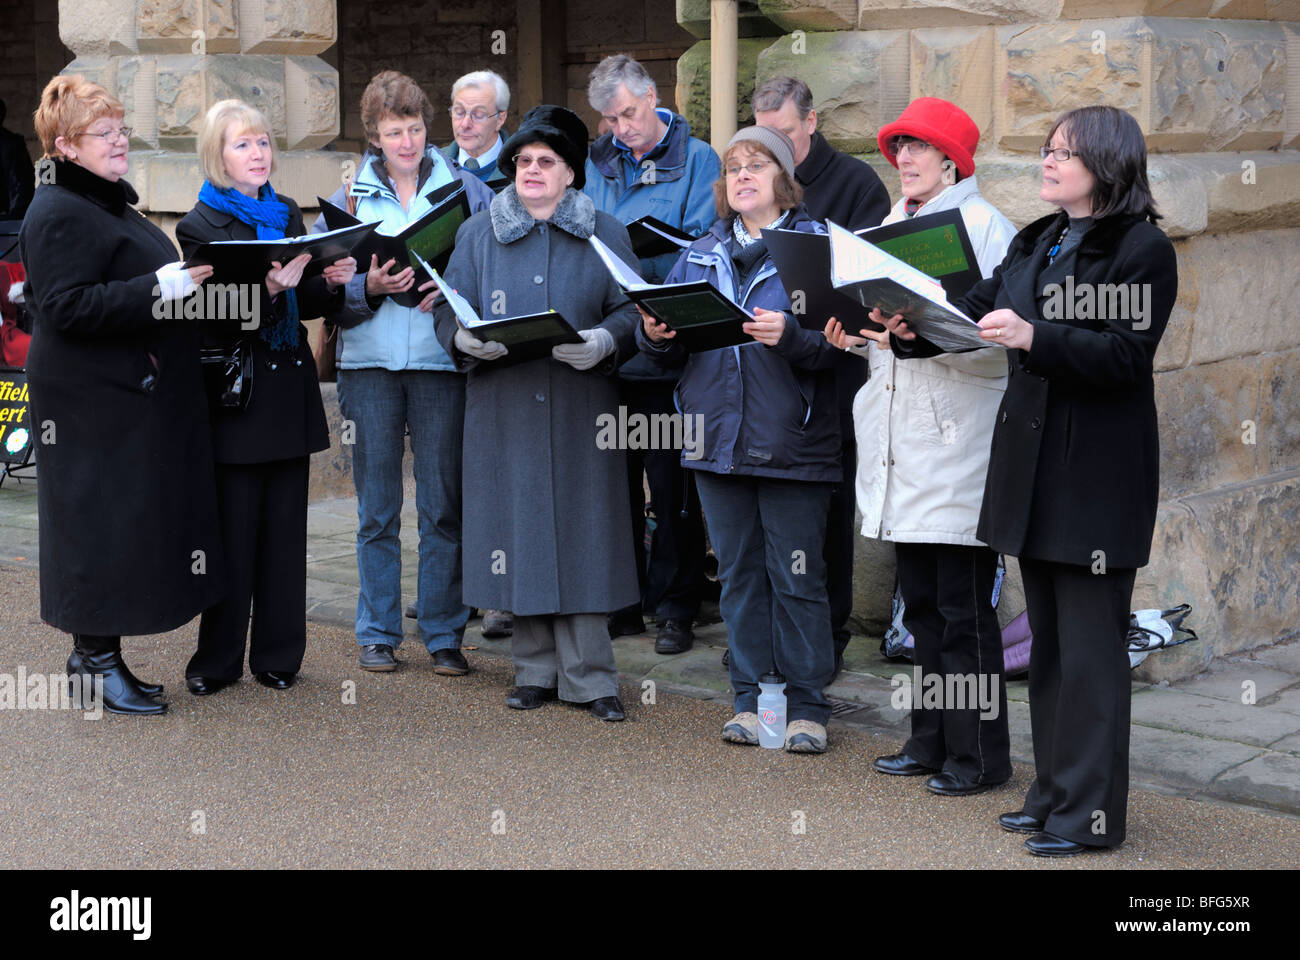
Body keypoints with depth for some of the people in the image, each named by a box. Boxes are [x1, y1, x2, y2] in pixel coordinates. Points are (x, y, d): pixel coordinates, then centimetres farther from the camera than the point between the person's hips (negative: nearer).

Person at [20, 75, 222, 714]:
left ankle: (94, 654, 19)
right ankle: (96, 661, 4)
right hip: (96, 402, -10)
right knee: (102, 520, -5)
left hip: (136, 393, 10)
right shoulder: (58, 214, -14)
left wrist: (180, 282, 17)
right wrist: (159, 289, -26)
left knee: (134, 519, 11)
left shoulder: (107, 202, 19)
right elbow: (67, 306, -24)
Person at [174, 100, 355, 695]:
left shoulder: (288, 215, 13)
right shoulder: (201, 226, -5)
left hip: (289, 389, 5)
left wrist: (331, 283, -2)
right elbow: (217, 320, -14)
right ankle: (218, 662, 11)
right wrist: (268, 289, -28)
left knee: (285, 532, 8)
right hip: (237, 394, -5)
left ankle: (278, 656, 16)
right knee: (233, 536, -1)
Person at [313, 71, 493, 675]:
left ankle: (444, 634, 12)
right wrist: (368, 286, -15)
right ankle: (377, 632, 17)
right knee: (377, 508, 7)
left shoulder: (465, 189, 7)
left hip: (443, 359, -1)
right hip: (370, 361, 1)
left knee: (444, 505, 2)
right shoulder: (350, 194, 9)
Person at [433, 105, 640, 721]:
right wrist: (466, 338, -14)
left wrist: (605, 340, -18)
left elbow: (632, 312, 3)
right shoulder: (478, 235, 12)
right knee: (520, 530, 2)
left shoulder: (605, 235, 8)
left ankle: (587, 676, 3)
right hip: (504, 410, 1)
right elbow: (449, 309, 8)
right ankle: (535, 671, 12)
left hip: (580, 410, -1)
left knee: (580, 532, -3)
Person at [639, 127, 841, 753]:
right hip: (720, 437, 5)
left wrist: (790, 337, -28)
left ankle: (806, 706, 9)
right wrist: (657, 336, -6)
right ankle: (750, 699, 20)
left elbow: (837, 343, -10)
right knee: (738, 573, 11)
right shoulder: (701, 254, 14)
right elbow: (674, 352, 15)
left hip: (791, 441, -5)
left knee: (797, 577, -1)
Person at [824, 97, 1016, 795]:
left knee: (963, 607, -3)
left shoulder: (986, 227, -7)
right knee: (920, 601, 13)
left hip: (958, 439, -8)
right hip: (899, 437, 8)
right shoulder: (891, 225, 17)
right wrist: (853, 334, 4)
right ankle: (932, 741, 23)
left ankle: (978, 755, 6)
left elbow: (1000, 337, -14)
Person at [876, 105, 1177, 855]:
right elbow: (980, 308, 10)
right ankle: (1054, 793, 24)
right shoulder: (1034, 243, 15)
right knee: (1048, 639, 14)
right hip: (1031, 461, 8)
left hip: (1098, 470, -8)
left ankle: (1089, 813, 4)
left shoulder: (1143, 250, -9)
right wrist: (916, 327, -8)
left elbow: (1126, 355, -17)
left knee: (1089, 646, -4)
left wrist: (1034, 338, -27)